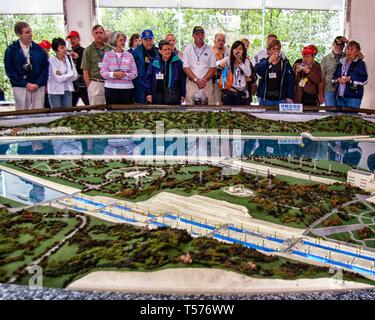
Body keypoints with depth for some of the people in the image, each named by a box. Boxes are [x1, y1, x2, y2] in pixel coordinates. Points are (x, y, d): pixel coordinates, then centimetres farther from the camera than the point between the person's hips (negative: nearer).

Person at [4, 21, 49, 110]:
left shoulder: (39, 49, 8)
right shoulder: (11, 50, 2)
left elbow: (45, 68, 6)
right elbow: (9, 70, -1)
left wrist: (37, 84, -6)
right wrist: (25, 84, -9)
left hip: (39, 87, 2)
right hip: (20, 87, -1)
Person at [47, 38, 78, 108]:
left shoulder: (69, 58, 6)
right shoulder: (52, 60, -10)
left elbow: (75, 75, 1)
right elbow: (58, 79, -16)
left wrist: (63, 76, -12)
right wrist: (70, 73, -6)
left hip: (68, 91, 4)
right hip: (56, 92, -4)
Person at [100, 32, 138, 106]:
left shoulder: (129, 55, 9)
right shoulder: (108, 55, 7)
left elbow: (134, 73, 3)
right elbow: (103, 72, 1)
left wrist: (124, 75, -13)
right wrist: (114, 74, -16)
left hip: (127, 88, 1)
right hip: (111, 88, -1)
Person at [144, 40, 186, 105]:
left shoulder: (177, 62, 2)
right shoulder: (154, 63, 4)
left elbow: (183, 78, 5)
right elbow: (148, 79, 9)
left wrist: (183, 94, 3)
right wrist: (148, 93, 2)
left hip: (174, 95, -1)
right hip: (158, 95, 1)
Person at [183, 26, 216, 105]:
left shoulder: (209, 50, 11)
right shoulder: (188, 49, 11)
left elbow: (213, 68, 5)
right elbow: (186, 67, 2)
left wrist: (204, 80, -9)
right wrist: (196, 80, -10)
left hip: (207, 82, 1)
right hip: (192, 82, 0)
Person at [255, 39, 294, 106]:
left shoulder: (285, 63, 6)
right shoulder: (264, 61, 8)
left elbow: (290, 81, 1)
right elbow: (257, 70, -13)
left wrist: (289, 97, -7)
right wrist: (268, 62, -27)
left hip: (280, 99, 0)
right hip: (265, 99, 0)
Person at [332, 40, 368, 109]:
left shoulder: (360, 63, 0)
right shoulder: (341, 63, 17)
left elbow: (364, 79, -9)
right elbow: (334, 77, 18)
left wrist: (350, 79, -14)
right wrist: (338, 79, -4)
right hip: (340, 96, 6)